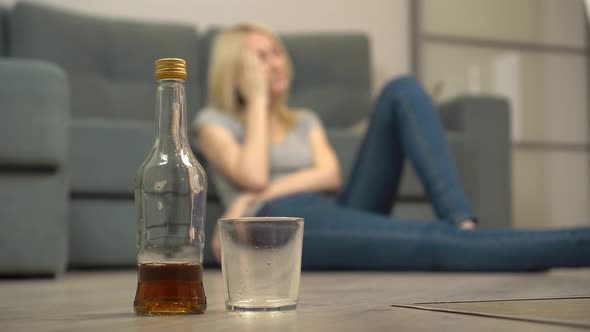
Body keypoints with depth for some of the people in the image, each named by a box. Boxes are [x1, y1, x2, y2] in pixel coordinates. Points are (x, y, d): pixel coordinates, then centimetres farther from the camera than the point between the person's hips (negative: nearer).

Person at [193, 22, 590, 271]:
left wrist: (267, 191, -6)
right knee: (432, 239, -34)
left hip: (333, 213, 6)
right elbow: (253, 176, -7)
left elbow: (331, 177, 9)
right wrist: (257, 98, 3)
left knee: (403, 90, -7)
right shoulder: (214, 121, 14)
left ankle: (462, 225, -28)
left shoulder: (303, 120, 29)